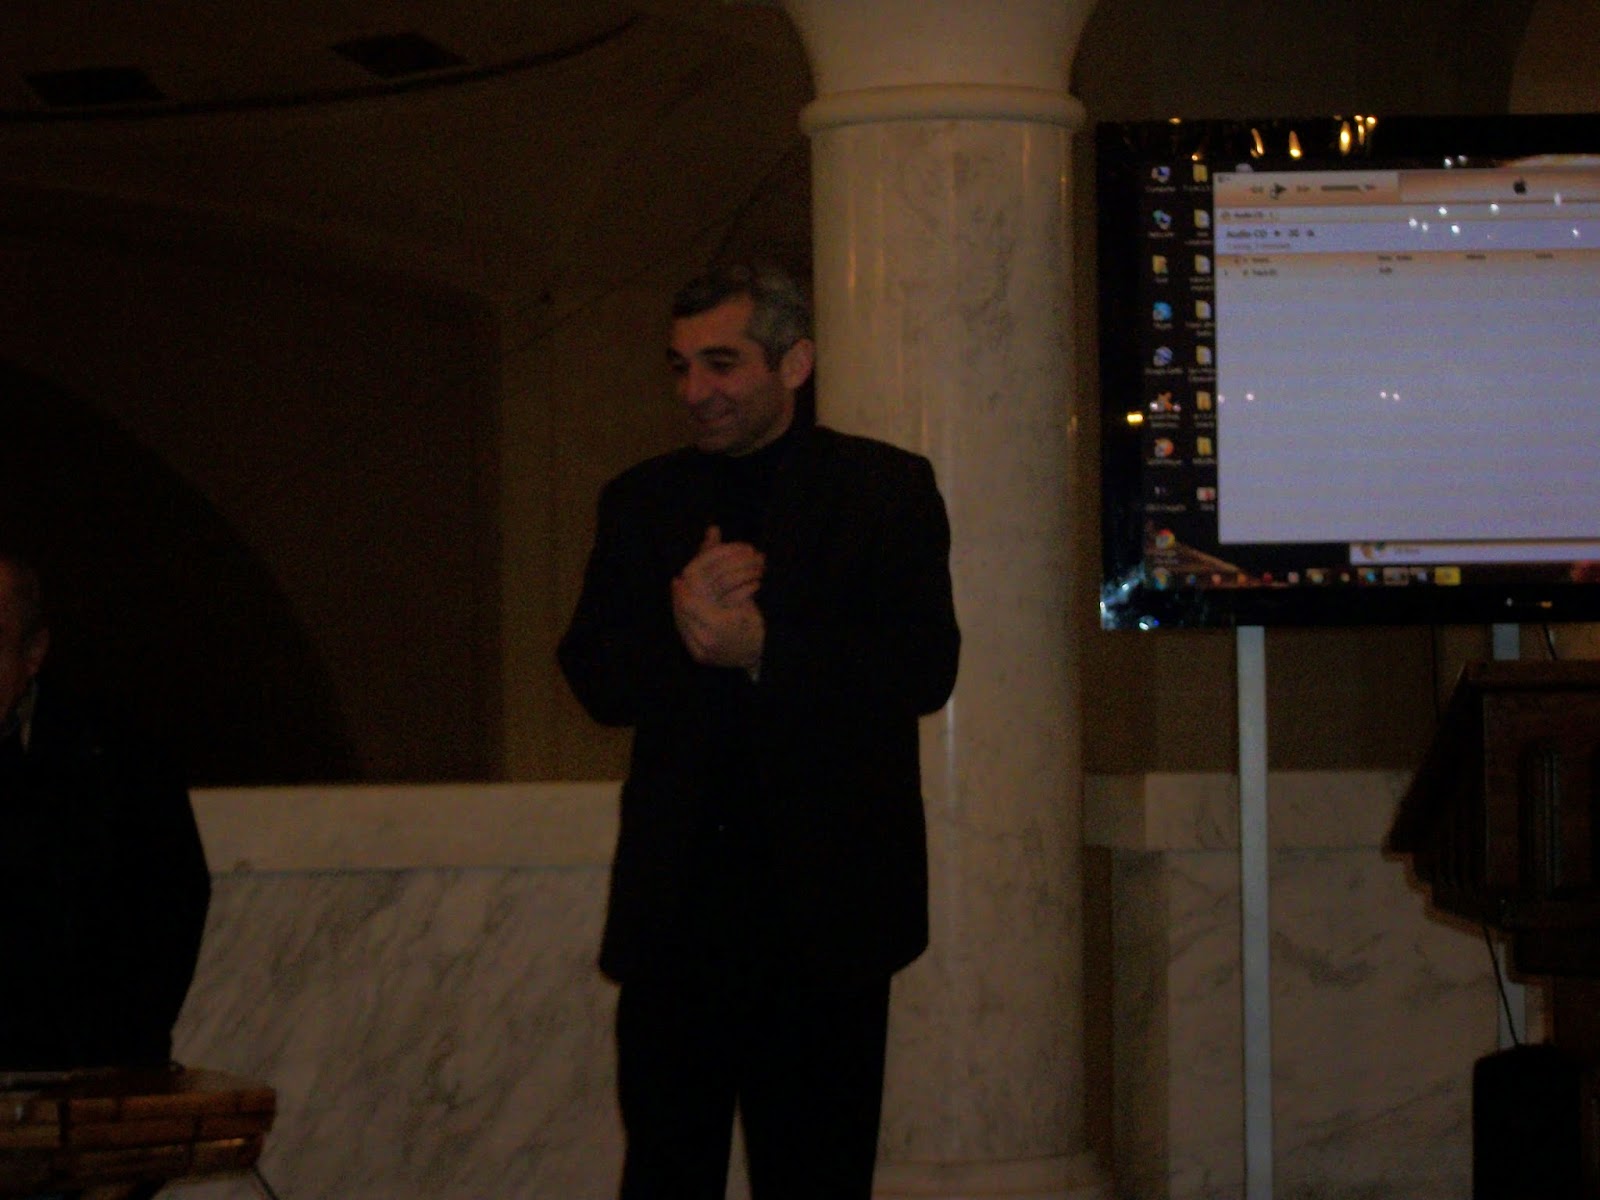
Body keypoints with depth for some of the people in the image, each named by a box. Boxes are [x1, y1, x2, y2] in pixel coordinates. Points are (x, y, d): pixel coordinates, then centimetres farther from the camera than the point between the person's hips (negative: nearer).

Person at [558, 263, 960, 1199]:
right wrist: (679, 624, -15)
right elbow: (596, 681, 5)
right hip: (677, 901, 3)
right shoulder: (641, 503, 14)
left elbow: (926, 668, -8)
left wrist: (762, 648, -18)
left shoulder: (886, 489, 4)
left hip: (825, 901, -2)